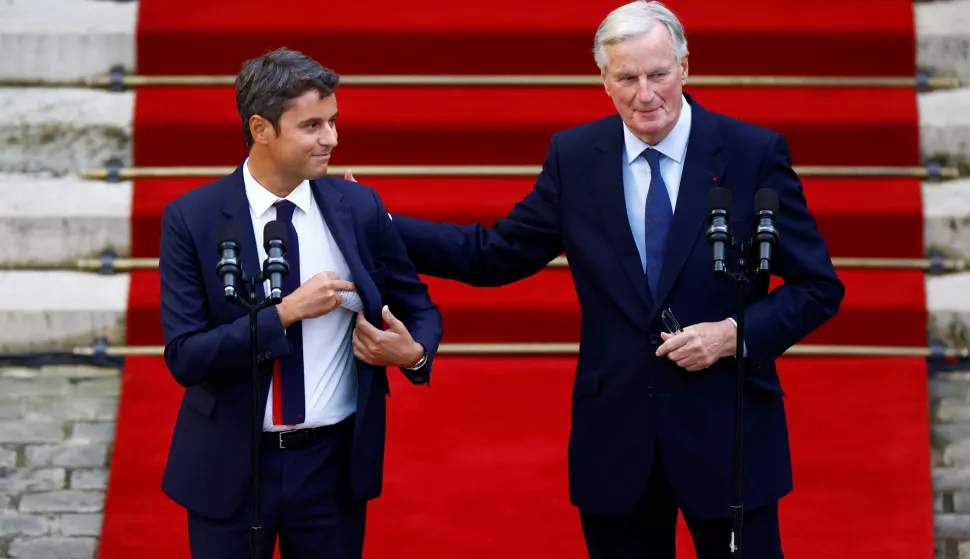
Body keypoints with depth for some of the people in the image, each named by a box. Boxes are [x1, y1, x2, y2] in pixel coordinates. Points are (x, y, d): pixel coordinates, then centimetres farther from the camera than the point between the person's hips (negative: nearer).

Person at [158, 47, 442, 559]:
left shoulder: (360, 208, -2)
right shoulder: (192, 219, -9)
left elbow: (419, 309, 8)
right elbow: (184, 357, -13)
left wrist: (414, 353, -14)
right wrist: (284, 313, -21)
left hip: (333, 462, 2)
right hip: (230, 469, -2)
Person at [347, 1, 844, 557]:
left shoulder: (755, 152, -7)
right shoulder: (574, 156, 0)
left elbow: (819, 287, -2)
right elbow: (493, 255, 6)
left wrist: (736, 333, -18)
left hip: (729, 437, -2)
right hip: (616, 442, 2)